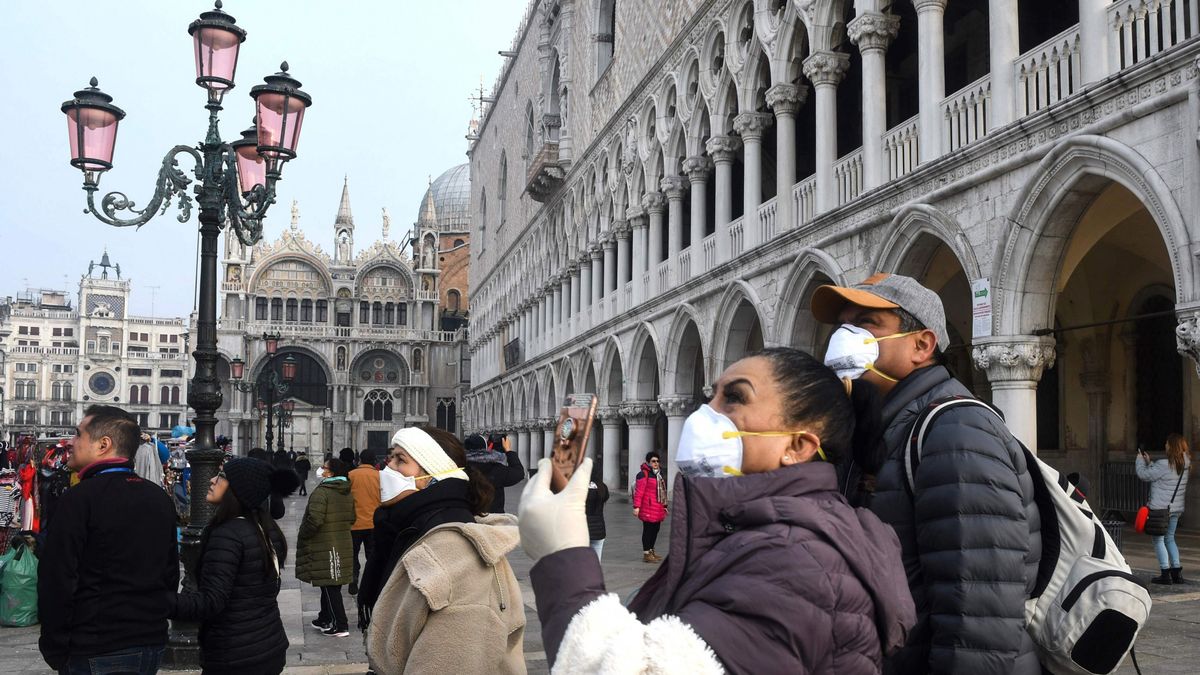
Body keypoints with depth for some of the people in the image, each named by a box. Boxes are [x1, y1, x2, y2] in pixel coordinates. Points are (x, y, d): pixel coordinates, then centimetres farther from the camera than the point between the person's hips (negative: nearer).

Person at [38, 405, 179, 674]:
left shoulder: (81, 498, -14)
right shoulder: (161, 498, 7)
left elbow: (56, 581, -15)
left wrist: (55, 651, -6)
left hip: (95, 652, -6)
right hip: (153, 644, 7)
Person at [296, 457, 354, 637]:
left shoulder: (321, 492, -18)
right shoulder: (347, 493, 8)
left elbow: (314, 520, -25)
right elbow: (351, 519, 16)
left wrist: (302, 536, -10)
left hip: (324, 547, -8)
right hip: (343, 545, 8)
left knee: (329, 586, -2)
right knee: (330, 584, 18)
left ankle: (340, 626, -1)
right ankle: (324, 619, 30)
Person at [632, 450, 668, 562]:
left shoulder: (660, 474, 18)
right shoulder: (644, 474, -10)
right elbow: (639, 491, -15)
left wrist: (664, 506, 25)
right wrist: (636, 506, -20)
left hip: (658, 508, 9)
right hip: (648, 508, -9)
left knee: (655, 529, 15)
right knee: (648, 529, -4)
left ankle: (651, 551, 29)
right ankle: (646, 554, 3)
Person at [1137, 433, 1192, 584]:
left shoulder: (1164, 465, -22)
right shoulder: (1184, 466, 4)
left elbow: (1144, 475, -11)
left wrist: (1140, 460, 5)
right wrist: (1149, 462, 18)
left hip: (1160, 508, -8)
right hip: (1176, 508, 8)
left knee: (1158, 540, 3)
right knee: (1170, 539, 19)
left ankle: (1166, 574, 2)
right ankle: (1176, 572, 16)